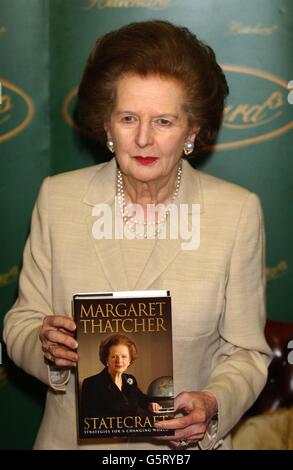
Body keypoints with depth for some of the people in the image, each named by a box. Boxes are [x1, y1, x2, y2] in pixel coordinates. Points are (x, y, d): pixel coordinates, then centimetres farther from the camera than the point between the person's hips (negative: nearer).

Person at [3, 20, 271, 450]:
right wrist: (47, 346, -23)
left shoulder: (239, 211, -12)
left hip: (183, 444, -1)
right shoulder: (57, 197, -8)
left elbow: (246, 351, -6)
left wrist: (213, 407, -24)